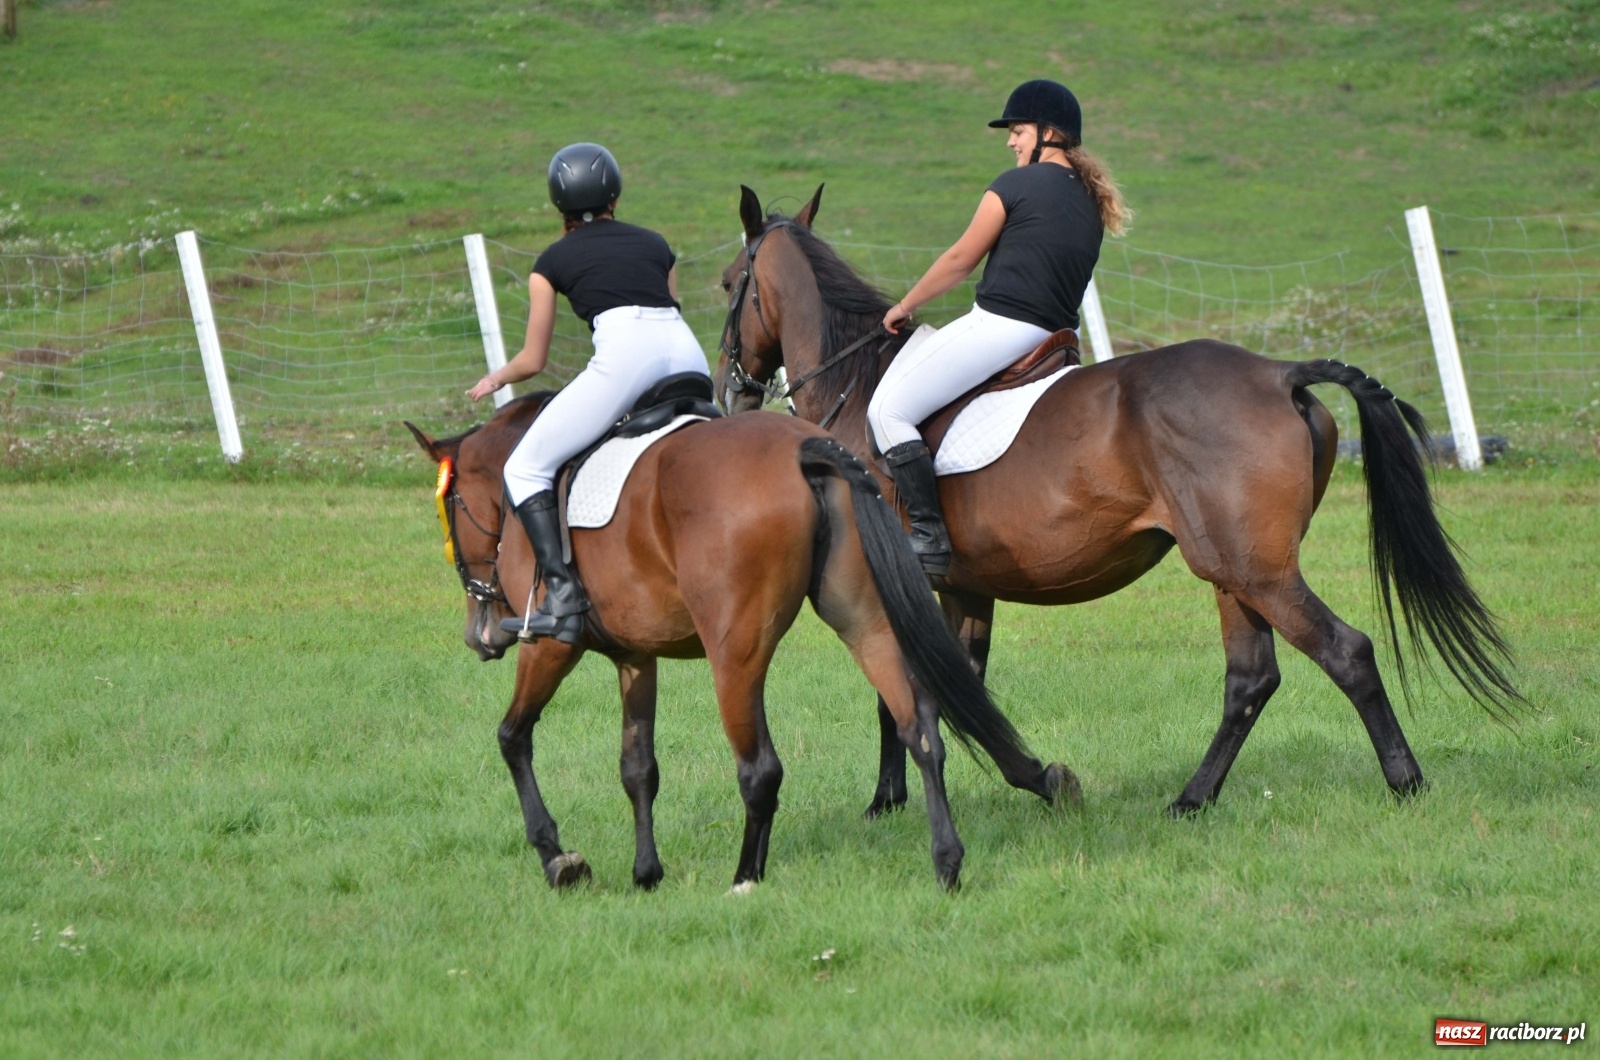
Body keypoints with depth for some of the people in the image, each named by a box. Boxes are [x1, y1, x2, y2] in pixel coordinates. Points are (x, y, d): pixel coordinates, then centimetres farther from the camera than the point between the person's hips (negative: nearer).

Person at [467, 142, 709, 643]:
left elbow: (533, 361, 25)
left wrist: (497, 378, 47)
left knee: (526, 469, 2)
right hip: (687, 351, 4)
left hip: (625, 349, -4)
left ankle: (562, 594, -16)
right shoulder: (655, 244, 29)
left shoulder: (554, 260, 21)